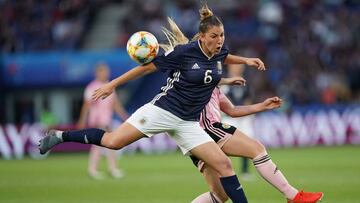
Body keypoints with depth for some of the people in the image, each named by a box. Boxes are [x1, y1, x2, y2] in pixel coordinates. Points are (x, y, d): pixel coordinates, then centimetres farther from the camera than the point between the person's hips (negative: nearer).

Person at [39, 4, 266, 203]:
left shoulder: (219, 52, 3)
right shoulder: (184, 52, -15)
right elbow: (148, 66, -7)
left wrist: (245, 60, 18)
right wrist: (113, 84, -3)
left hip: (188, 123, 5)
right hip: (163, 110, -5)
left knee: (224, 164, -7)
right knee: (113, 142, -17)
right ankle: (60, 136, 2)